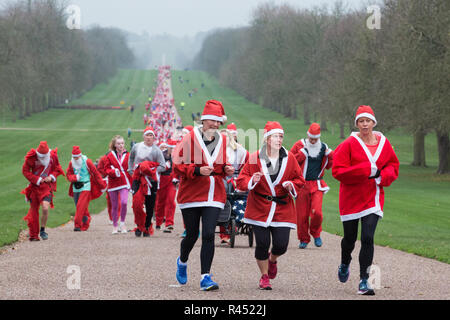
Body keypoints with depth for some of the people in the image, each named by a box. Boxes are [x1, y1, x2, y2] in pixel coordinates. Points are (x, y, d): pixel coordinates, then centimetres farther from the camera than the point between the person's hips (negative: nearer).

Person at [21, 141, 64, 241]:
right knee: (34, 211, 4)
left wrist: (51, 177, -7)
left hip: (47, 186, 0)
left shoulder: (53, 156, -4)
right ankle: (33, 235, 16)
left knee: (45, 208, -19)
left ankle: (42, 230, 1)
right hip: (34, 187, 0)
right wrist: (37, 179, -13)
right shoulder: (31, 158, -11)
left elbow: (57, 169, 12)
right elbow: (25, 171, -4)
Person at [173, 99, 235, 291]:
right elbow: (178, 167, -7)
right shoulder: (190, 138, -7)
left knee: (209, 235, -10)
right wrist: (198, 170, -21)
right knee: (192, 235, 7)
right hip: (191, 194, -3)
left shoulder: (222, 140, 8)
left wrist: (226, 169, 1)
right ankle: (182, 261, 40)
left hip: (214, 195, 3)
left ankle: (205, 277, -8)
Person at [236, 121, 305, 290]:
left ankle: (272, 259, 33)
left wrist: (292, 186, -8)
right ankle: (264, 277, 18)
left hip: (282, 208, 2)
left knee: (281, 245, -6)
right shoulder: (255, 158, -3)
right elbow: (241, 181, 0)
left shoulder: (289, 158, 3)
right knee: (262, 243, -5)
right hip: (260, 208, -1)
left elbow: (299, 180, 13)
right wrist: (252, 181, -20)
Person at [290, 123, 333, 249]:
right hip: (302, 185, -1)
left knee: (317, 212, -15)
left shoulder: (323, 147, 7)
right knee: (302, 215, 1)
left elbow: (328, 166, 18)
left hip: (317, 185, 1)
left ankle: (316, 233, 12)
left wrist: (330, 155, 1)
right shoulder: (300, 145, 0)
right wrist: (302, 154, -13)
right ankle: (304, 239, 18)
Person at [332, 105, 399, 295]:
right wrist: (367, 171, -20)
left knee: (367, 238, -10)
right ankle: (345, 263, 43)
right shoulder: (349, 144, -9)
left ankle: (364, 280, -5)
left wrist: (383, 175, -7)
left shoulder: (384, 143, 3)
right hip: (351, 198, -2)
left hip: (373, 198, 2)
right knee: (350, 238, 9)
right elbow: (338, 171, -14)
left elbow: (393, 165, 16)